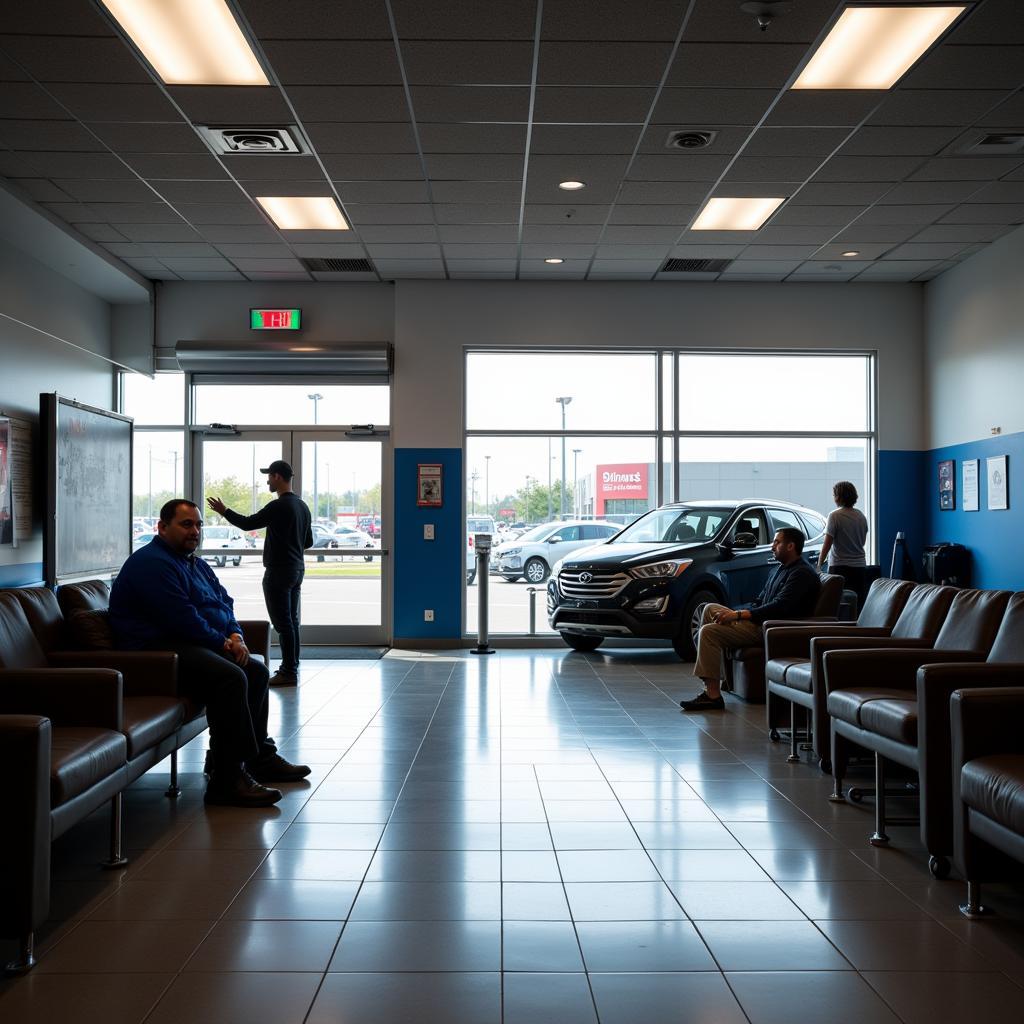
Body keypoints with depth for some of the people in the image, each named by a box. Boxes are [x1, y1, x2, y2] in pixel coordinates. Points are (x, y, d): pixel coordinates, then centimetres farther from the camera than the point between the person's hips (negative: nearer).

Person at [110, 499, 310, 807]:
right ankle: (226, 780, -29)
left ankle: (260, 756, 17)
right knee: (230, 677, -30)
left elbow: (225, 602, 21)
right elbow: (182, 620, -21)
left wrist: (235, 635, 0)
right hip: (159, 650, -11)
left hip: (198, 645, 11)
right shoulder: (152, 563, -14)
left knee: (256, 670, 8)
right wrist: (222, 643, -11)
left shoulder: (196, 564, 20)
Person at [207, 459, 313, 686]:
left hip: (279, 570, -9)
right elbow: (308, 541, 18)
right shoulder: (302, 506, 12)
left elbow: (248, 523, -13)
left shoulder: (279, 506, -16)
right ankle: (291, 667, 18)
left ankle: (288, 672, -5)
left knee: (282, 621, -6)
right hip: (297, 569, 9)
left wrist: (224, 511, 0)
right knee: (291, 620, 13)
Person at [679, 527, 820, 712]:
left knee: (709, 631, -21)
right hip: (759, 621, 11)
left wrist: (739, 614, -23)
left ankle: (713, 695, -21)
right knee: (710, 609, 11)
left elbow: (779, 607, -24)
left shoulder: (802, 574, -13)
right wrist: (734, 614, 2)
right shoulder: (779, 570, 21)